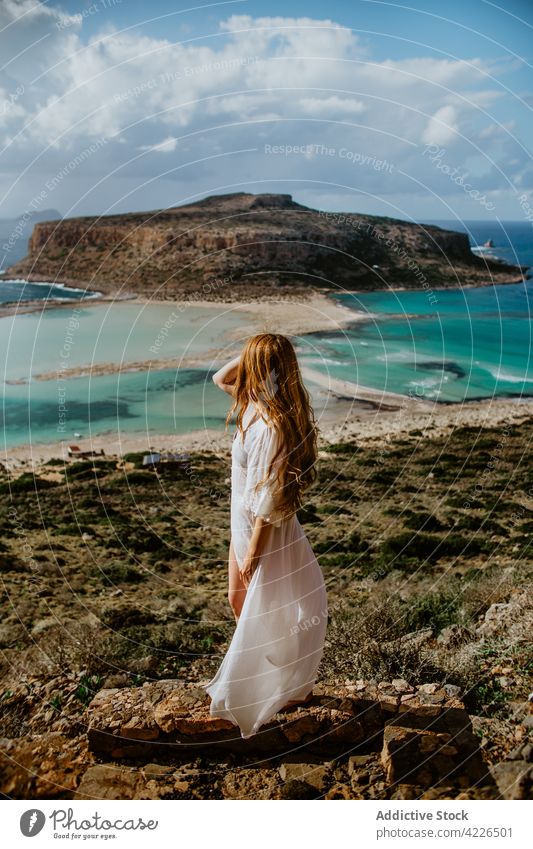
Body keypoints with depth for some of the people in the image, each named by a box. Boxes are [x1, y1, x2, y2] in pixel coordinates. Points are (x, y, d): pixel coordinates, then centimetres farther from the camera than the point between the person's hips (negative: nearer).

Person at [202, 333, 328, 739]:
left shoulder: (271, 426, -31)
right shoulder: (256, 405, -5)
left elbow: (269, 499, -27)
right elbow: (221, 379, 14)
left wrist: (253, 554, -18)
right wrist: (250, 354, -5)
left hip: (266, 530, -9)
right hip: (244, 524, 9)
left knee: (272, 612, 12)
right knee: (239, 599, 25)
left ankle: (295, 688, 35)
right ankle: (253, 670, 48)